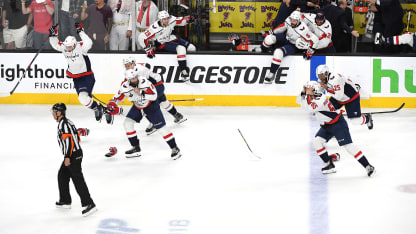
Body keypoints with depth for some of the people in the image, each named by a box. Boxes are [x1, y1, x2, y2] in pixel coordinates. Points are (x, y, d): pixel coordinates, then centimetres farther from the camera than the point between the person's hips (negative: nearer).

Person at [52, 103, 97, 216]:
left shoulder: (63, 124, -16)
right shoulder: (67, 122, 16)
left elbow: (69, 140, -24)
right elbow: (76, 137, 21)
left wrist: (67, 157, -25)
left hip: (73, 156, -11)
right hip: (75, 153, 11)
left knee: (78, 180, -12)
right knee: (62, 176, 19)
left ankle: (89, 204, -14)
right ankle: (65, 201, 28)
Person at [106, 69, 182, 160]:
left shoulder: (144, 82, -30)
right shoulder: (125, 86, -17)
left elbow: (154, 96, -30)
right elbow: (117, 98, -6)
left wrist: (140, 92, -37)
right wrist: (112, 105, -24)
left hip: (151, 105, -5)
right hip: (137, 107, 5)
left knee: (160, 127, -9)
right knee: (127, 123, -5)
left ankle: (175, 149, -1)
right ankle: (136, 148, 7)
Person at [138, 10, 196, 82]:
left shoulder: (171, 20, -17)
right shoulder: (155, 28, -32)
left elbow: (181, 21, 1)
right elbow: (142, 38, -31)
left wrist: (188, 19, -21)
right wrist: (148, 50, -23)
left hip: (170, 39, 7)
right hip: (162, 44, -7)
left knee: (192, 48, 3)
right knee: (181, 48, -30)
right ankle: (183, 71, -30)